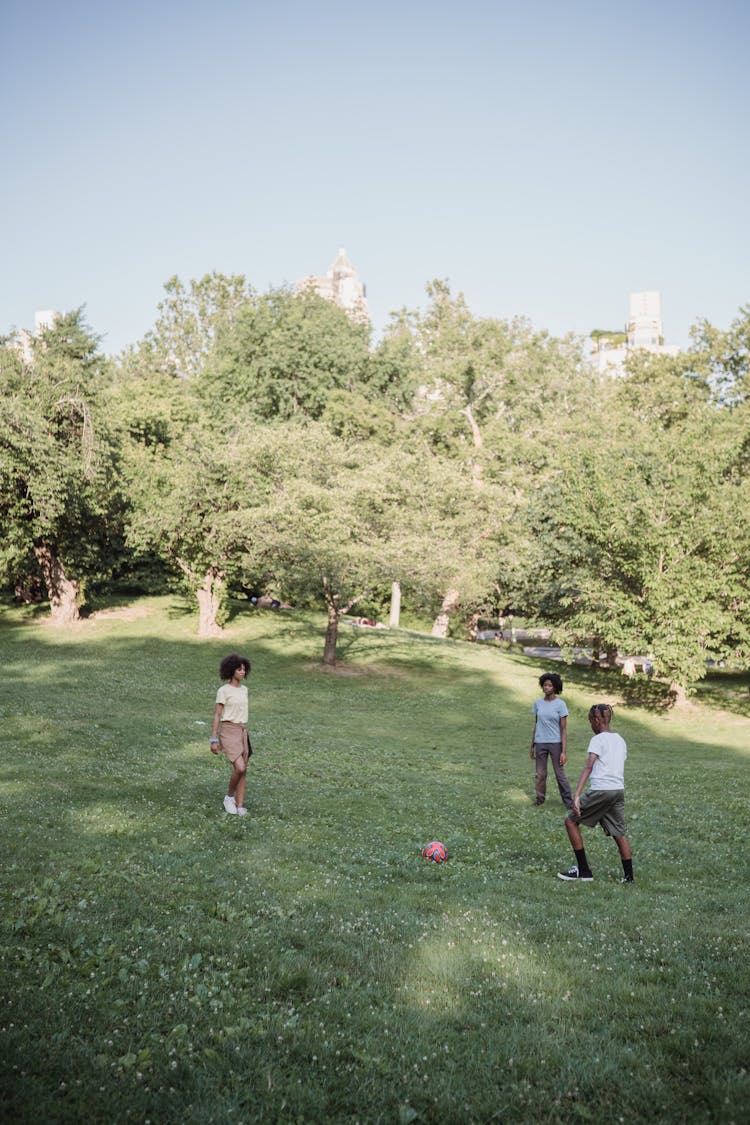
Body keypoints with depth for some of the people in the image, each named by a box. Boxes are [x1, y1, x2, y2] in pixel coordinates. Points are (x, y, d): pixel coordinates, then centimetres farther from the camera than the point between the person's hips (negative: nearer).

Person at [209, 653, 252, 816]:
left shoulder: (244, 689, 11)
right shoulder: (223, 690, -10)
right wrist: (214, 740, -14)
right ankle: (229, 797, 7)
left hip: (242, 732, 7)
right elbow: (217, 715, -10)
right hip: (228, 732, -7)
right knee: (240, 768, -17)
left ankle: (240, 806, 10)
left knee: (243, 771, 3)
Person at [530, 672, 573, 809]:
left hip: (555, 743, -3)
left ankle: (568, 801, 7)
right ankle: (540, 799, 17)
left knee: (560, 774, -1)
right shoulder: (538, 703, 6)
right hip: (540, 743, 3)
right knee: (540, 774, 6)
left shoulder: (560, 705, -5)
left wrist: (564, 751, -11)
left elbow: (563, 729, -6)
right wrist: (532, 747, 12)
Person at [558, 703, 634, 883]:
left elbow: (588, 767, -17)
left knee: (571, 821, 5)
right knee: (619, 833, 16)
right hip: (619, 790, 7)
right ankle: (628, 876, 14)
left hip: (601, 790, -7)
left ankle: (583, 870, 5)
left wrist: (576, 795, -24)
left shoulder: (598, 740, -7)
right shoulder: (620, 740, 16)